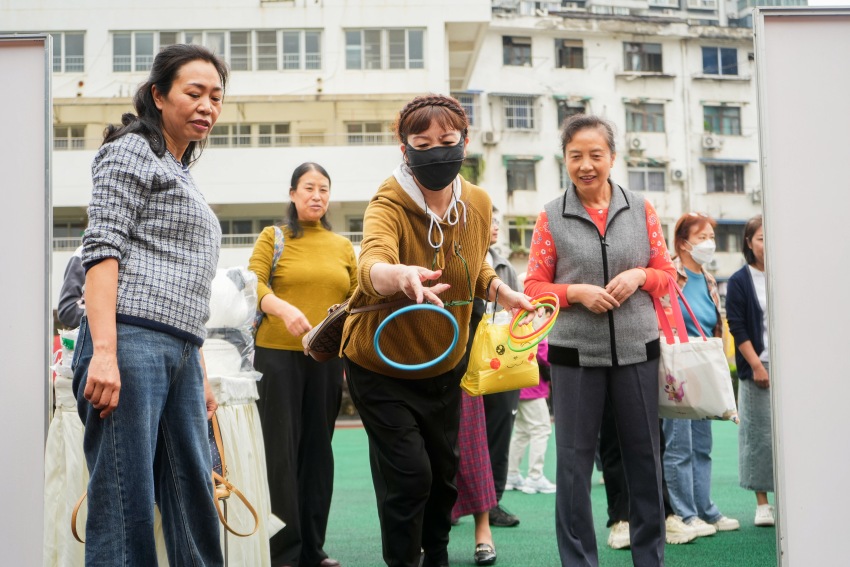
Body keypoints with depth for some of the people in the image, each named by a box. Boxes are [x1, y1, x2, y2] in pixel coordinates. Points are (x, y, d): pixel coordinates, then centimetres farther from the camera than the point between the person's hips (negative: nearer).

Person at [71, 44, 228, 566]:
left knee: (195, 503, 5)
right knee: (126, 503, -9)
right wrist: (103, 351, -21)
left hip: (180, 354, 8)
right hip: (130, 342, -8)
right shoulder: (132, 151, 3)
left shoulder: (183, 176, 28)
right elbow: (103, 249, -9)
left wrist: (201, 374, 23)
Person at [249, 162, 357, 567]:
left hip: (327, 358, 4)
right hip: (278, 355, -3)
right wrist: (283, 308, -27)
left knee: (318, 450, 7)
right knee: (281, 450, -2)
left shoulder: (343, 246, 14)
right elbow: (254, 284, -9)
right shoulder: (272, 237, 4)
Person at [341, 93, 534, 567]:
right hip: (382, 364, -5)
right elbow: (371, 266, -49)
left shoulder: (478, 204, -9)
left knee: (444, 470, 16)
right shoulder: (389, 205, -26)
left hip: (444, 364, 5)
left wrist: (502, 290, -9)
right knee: (409, 474, -10)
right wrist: (399, 275, -71)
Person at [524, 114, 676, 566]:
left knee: (644, 456, 10)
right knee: (574, 461, 4)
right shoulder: (550, 217, 0)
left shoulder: (641, 209, 5)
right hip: (575, 355, -1)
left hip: (637, 350, 2)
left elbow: (665, 274, 10)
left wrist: (638, 277, -11)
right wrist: (576, 293, -15)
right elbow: (534, 287, 2)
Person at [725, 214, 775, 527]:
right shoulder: (739, 281, 0)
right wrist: (756, 365, -10)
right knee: (760, 433, 0)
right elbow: (737, 327, -4)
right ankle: (762, 503, 10)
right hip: (757, 367, -3)